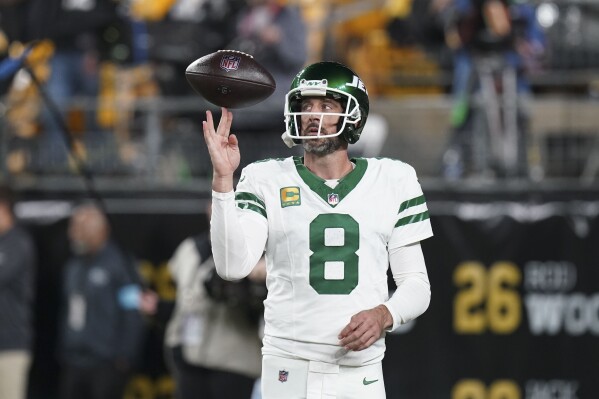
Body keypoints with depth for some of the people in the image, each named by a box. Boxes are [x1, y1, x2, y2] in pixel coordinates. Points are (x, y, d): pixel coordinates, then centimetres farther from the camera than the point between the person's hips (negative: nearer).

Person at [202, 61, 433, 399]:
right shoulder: (267, 180, 4)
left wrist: (384, 315, -12)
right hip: (289, 370, -1)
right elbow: (233, 266, -10)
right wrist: (223, 179, -17)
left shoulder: (393, 181, 6)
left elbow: (416, 284, 9)